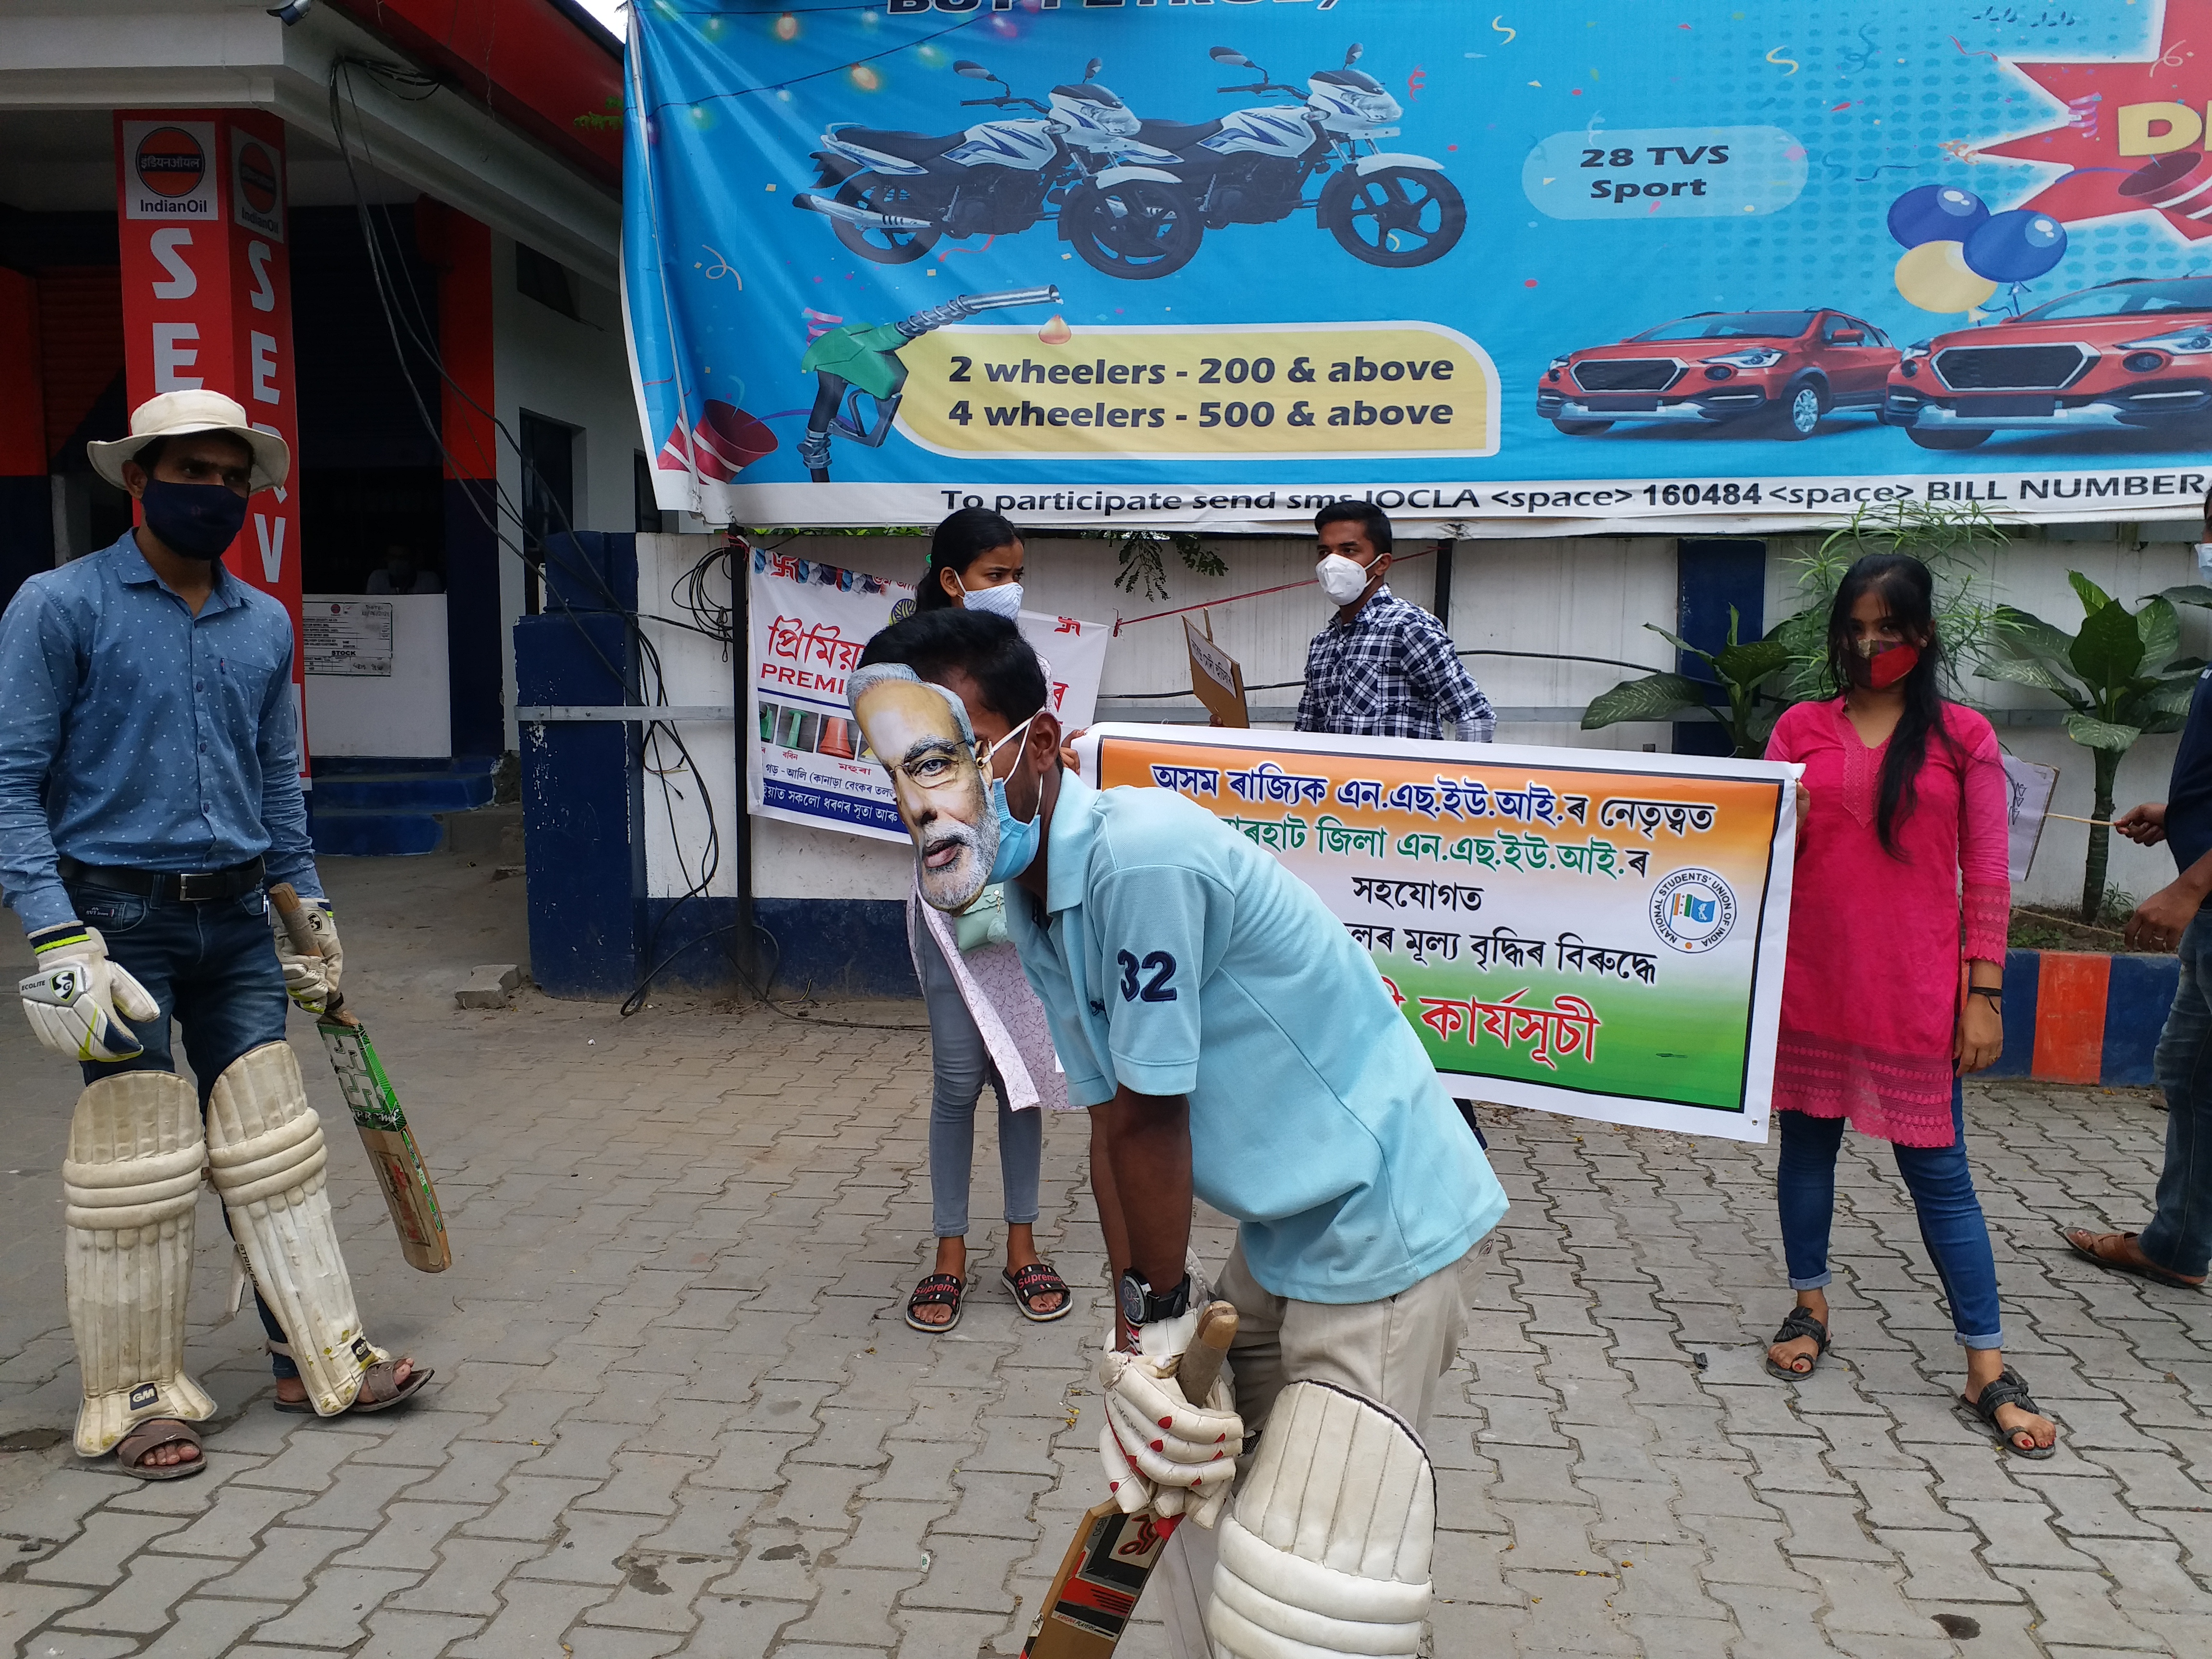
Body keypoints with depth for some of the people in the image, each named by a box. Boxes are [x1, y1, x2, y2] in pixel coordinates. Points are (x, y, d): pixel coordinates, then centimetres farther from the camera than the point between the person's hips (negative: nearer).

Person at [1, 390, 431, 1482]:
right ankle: (135, 1398, 17)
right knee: (138, 1172, 1)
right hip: (120, 919, -5)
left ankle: (322, 1360, 20)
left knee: (274, 1152, 9)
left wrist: (312, 919, 18)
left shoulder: (265, 625, 10)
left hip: (236, 920, 5)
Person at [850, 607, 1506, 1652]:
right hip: (1289, 1231, 9)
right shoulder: (1032, 909, 2)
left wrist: (1161, 1312, -9)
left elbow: (1152, 1117, -22)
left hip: (1383, 1224, -9)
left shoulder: (1142, 851, -29)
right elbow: (1108, 1123, 3)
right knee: (1205, 1493, 25)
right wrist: (1136, 1329, 1)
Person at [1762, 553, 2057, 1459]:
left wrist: (1984, 993, -3)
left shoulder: (1963, 737, 1)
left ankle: (1988, 1373, 8)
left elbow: (1986, 878, 1)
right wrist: (1784, 831, -14)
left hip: (1916, 993, -2)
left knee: (1939, 1173, 1)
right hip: (1810, 983, 2)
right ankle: (1810, 1309, 30)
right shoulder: (1801, 728, 5)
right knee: (1806, 1145, 12)